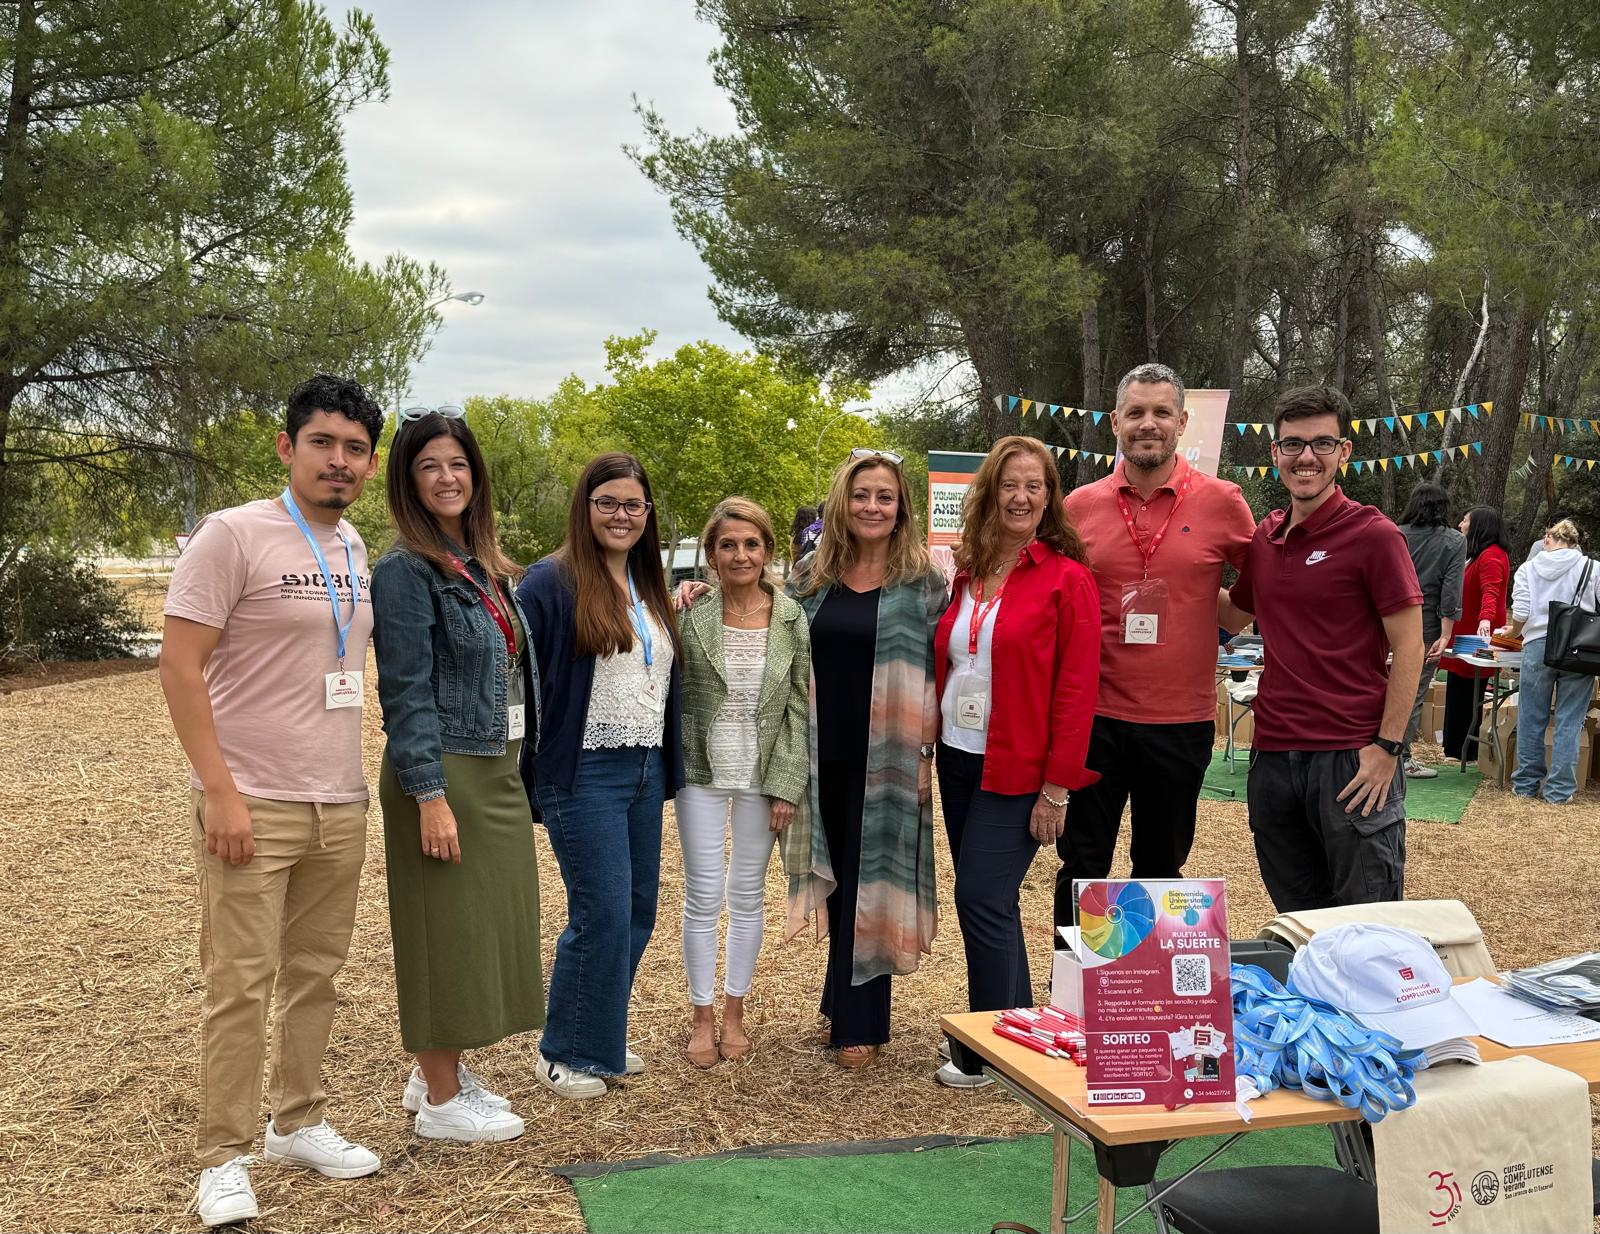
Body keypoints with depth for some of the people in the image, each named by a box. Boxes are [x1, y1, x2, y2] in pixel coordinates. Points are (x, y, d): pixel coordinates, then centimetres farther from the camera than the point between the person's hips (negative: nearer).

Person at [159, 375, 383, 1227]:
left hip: (340, 806, 6)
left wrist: (351, 780, 14)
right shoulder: (232, 535, -10)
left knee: (315, 975, 14)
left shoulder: (355, 549, 10)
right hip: (253, 805, -6)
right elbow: (179, 669, -13)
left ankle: (298, 1125, 29)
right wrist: (219, 791, -18)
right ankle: (221, 1159, 12)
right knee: (241, 987, -1)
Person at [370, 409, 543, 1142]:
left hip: (495, 772, 8)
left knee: (483, 925, 14)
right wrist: (431, 795, -20)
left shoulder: (483, 568, 11)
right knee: (447, 930, 0)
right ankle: (440, 1102, 13)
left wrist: (513, 770, 14)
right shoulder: (405, 572, -13)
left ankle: (441, 1073, 29)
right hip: (443, 774, -8)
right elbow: (406, 692, -17)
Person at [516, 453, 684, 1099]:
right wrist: (527, 776, -15)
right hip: (584, 774, -7)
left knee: (638, 911, 10)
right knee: (602, 913, -6)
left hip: (645, 772, 7)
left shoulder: (650, 588, 12)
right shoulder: (550, 583, -10)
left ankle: (601, 1038, 26)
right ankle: (565, 1054, 11)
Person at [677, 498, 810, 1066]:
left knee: (748, 896, 12)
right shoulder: (690, 616, -6)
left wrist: (786, 784, -6)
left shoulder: (792, 619, -3)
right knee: (703, 897, 4)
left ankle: (734, 1009, 28)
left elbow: (800, 707, -3)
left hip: (763, 775, 1)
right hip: (701, 771, -1)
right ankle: (701, 1014, 21)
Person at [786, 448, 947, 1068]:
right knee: (838, 880, 12)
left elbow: (936, 671, -3)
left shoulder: (922, 580, -2)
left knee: (870, 880, 2)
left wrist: (926, 754, -8)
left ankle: (857, 1022, 13)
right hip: (824, 756, 3)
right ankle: (845, 1002, 28)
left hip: (886, 760, -3)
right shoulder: (810, 577, 7)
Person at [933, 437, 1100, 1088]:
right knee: (989, 900, 12)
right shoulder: (966, 574, 9)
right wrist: (932, 748, 8)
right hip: (959, 761, 6)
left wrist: (1057, 788, -14)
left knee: (982, 899, -8)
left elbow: (1076, 690, -12)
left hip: (1018, 771, -6)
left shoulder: (1067, 579, -9)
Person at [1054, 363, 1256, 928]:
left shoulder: (1221, 502, -3)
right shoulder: (1080, 506, 1)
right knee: (1081, 865, 9)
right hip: (1095, 716, 1)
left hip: (1181, 720, -1)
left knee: (1160, 871, 15)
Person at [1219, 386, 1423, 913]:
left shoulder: (1373, 535, -8)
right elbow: (1236, 614, 26)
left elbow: (1408, 647, -8)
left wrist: (1387, 748, -13)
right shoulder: (1265, 537, 9)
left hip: (1352, 759, -6)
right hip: (1273, 754, 6)